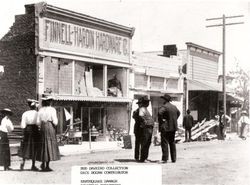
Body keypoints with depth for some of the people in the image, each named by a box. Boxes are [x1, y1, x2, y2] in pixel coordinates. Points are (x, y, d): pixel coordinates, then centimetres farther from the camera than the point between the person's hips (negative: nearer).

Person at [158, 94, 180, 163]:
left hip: (166, 127, -8)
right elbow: (178, 113, 30)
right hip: (173, 127, 8)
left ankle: (165, 158, -7)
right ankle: (173, 158, 15)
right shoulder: (174, 107, 12)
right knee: (172, 142, 13)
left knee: (164, 143, -4)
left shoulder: (164, 107, -14)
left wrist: (161, 120, -17)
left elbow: (160, 113, -32)